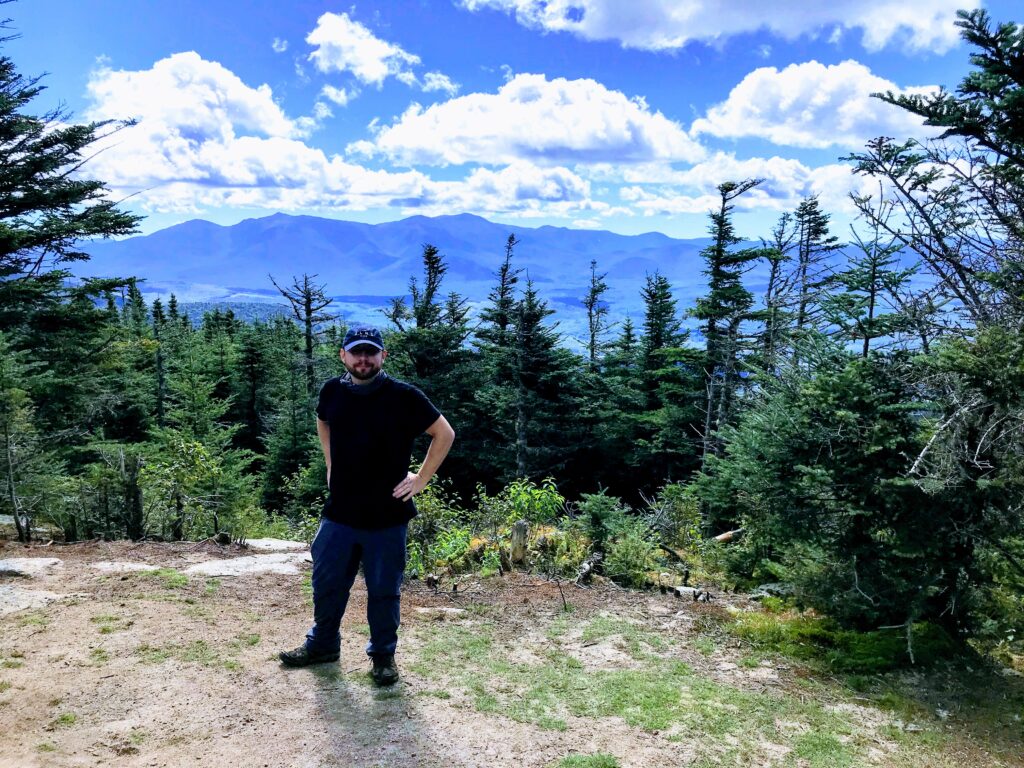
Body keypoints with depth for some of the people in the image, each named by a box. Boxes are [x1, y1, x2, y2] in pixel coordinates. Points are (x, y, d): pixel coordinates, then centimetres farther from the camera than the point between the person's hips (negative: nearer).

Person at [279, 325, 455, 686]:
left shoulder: (404, 396, -13)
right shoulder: (332, 391, -1)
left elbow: (444, 434, -5)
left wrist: (421, 478, -7)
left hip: (388, 517, -3)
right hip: (339, 513, 4)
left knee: (384, 591, 8)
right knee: (326, 582, 15)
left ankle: (383, 655, 28)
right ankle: (322, 644, 37)